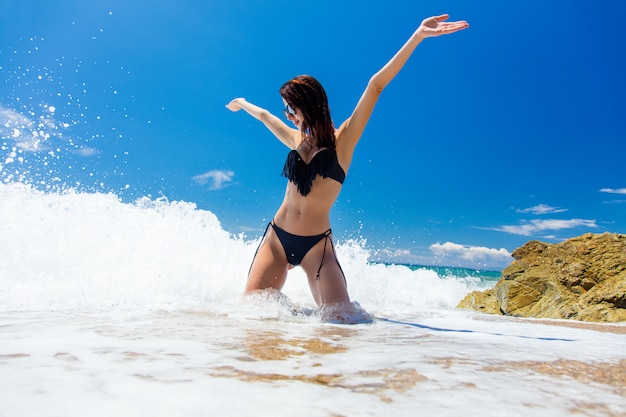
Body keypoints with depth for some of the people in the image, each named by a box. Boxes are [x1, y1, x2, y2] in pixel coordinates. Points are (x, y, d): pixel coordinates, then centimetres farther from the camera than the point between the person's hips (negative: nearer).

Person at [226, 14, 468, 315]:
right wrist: (241, 103, 50)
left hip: (316, 244, -4)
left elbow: (376, 86, -9)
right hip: (277, 236, 4)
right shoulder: (296, 140, 11)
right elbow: (264, 115, 30)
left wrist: (418, 36, -11)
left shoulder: (342, 140, -2)